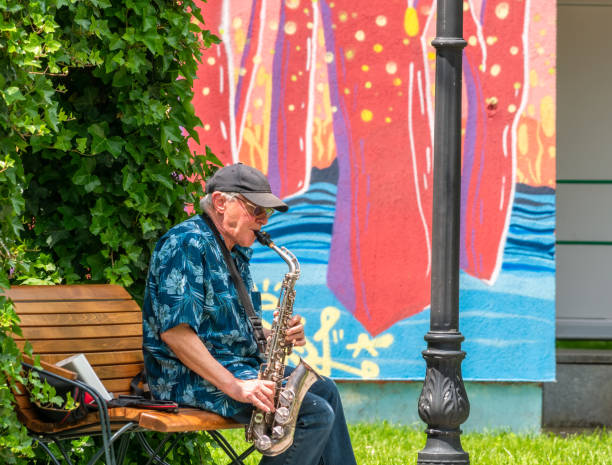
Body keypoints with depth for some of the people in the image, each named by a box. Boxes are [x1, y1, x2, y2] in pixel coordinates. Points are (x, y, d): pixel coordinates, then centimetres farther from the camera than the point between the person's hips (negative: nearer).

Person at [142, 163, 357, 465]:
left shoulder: (237, 252, 16)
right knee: (316, 415, -18)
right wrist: (233, 386, -29)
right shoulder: (187, 244, -17)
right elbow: (174, 331, -26)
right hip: (191, 379, -10)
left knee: (324, 391, 12)